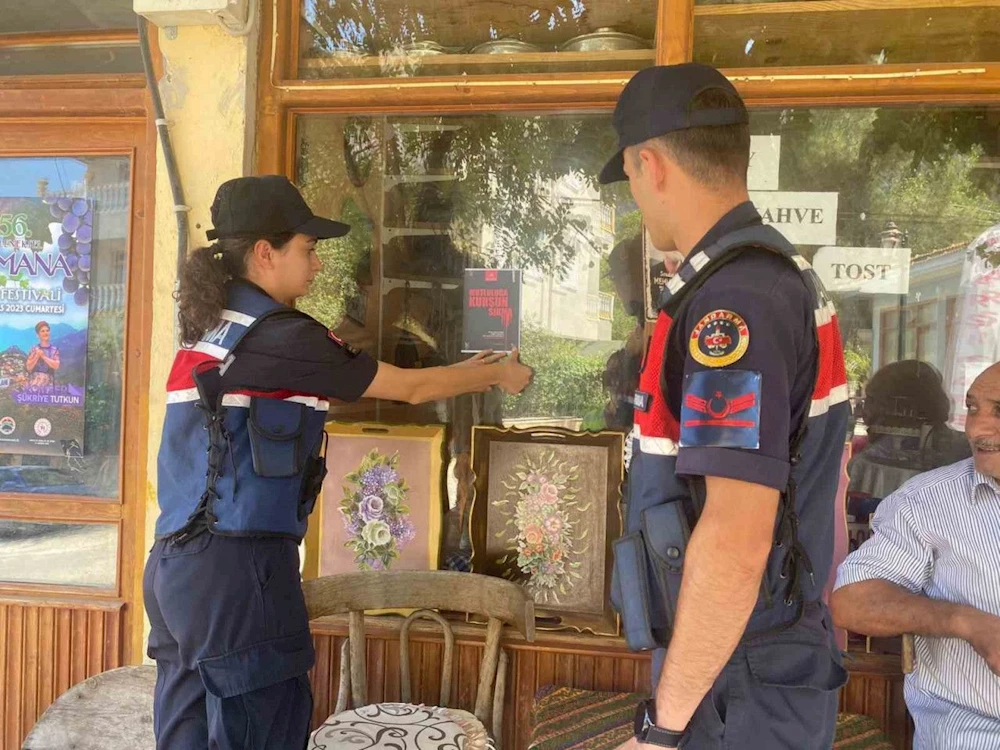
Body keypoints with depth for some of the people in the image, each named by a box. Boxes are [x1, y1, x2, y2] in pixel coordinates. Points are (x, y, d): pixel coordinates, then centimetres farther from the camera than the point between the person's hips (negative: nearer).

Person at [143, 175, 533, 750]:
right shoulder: (281, 335, -12)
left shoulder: (211, 328, 13)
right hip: (237, 569, -9)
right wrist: (497, 375, 12)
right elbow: (410, 389, -3)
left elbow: (340, 374, 17)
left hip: (176, 565, 9)